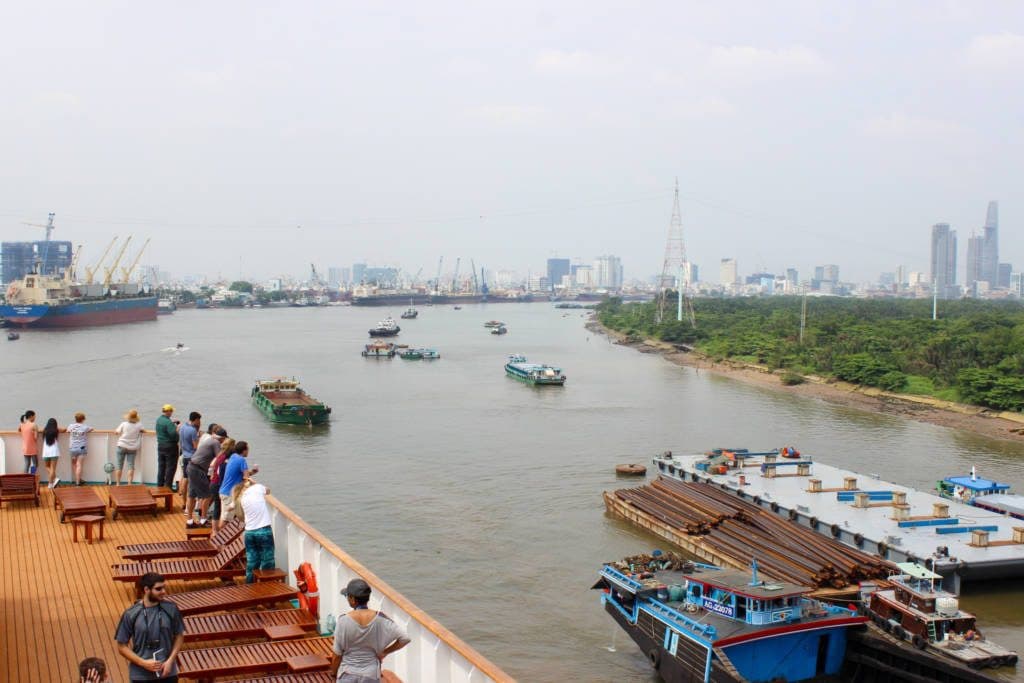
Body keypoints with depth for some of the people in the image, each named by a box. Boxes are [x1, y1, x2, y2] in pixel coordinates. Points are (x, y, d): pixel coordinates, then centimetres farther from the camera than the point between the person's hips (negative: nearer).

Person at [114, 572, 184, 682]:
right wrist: (143, 663, -14)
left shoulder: (171, 609, -6)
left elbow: (179, 636, 5)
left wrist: (170, 660, -8)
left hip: (168, 674, 1)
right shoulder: (131, 614, -11)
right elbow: (122, 646, -4)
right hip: (141, 676, -1)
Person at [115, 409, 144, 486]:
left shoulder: (124, 424, -9)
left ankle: (117, 483, 9)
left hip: (122, 446, -1)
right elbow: (142, 431, 15)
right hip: (132, 448, 1)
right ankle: (129, 483, -5)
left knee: (119, 466, 6)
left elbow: (116, 432, -1)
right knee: (131, 466, 2)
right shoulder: (138, 426, -4)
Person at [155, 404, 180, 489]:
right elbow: (173, 434, -25)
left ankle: (160, 486, 20)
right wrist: (177, 429, -8)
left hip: (160, 446, 8)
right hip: (170, 446, -8)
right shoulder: (168, 422, -21)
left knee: (161, 467, 15)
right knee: (170, 468, 0)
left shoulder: (158, 420, 5)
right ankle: (167, 487, 1)